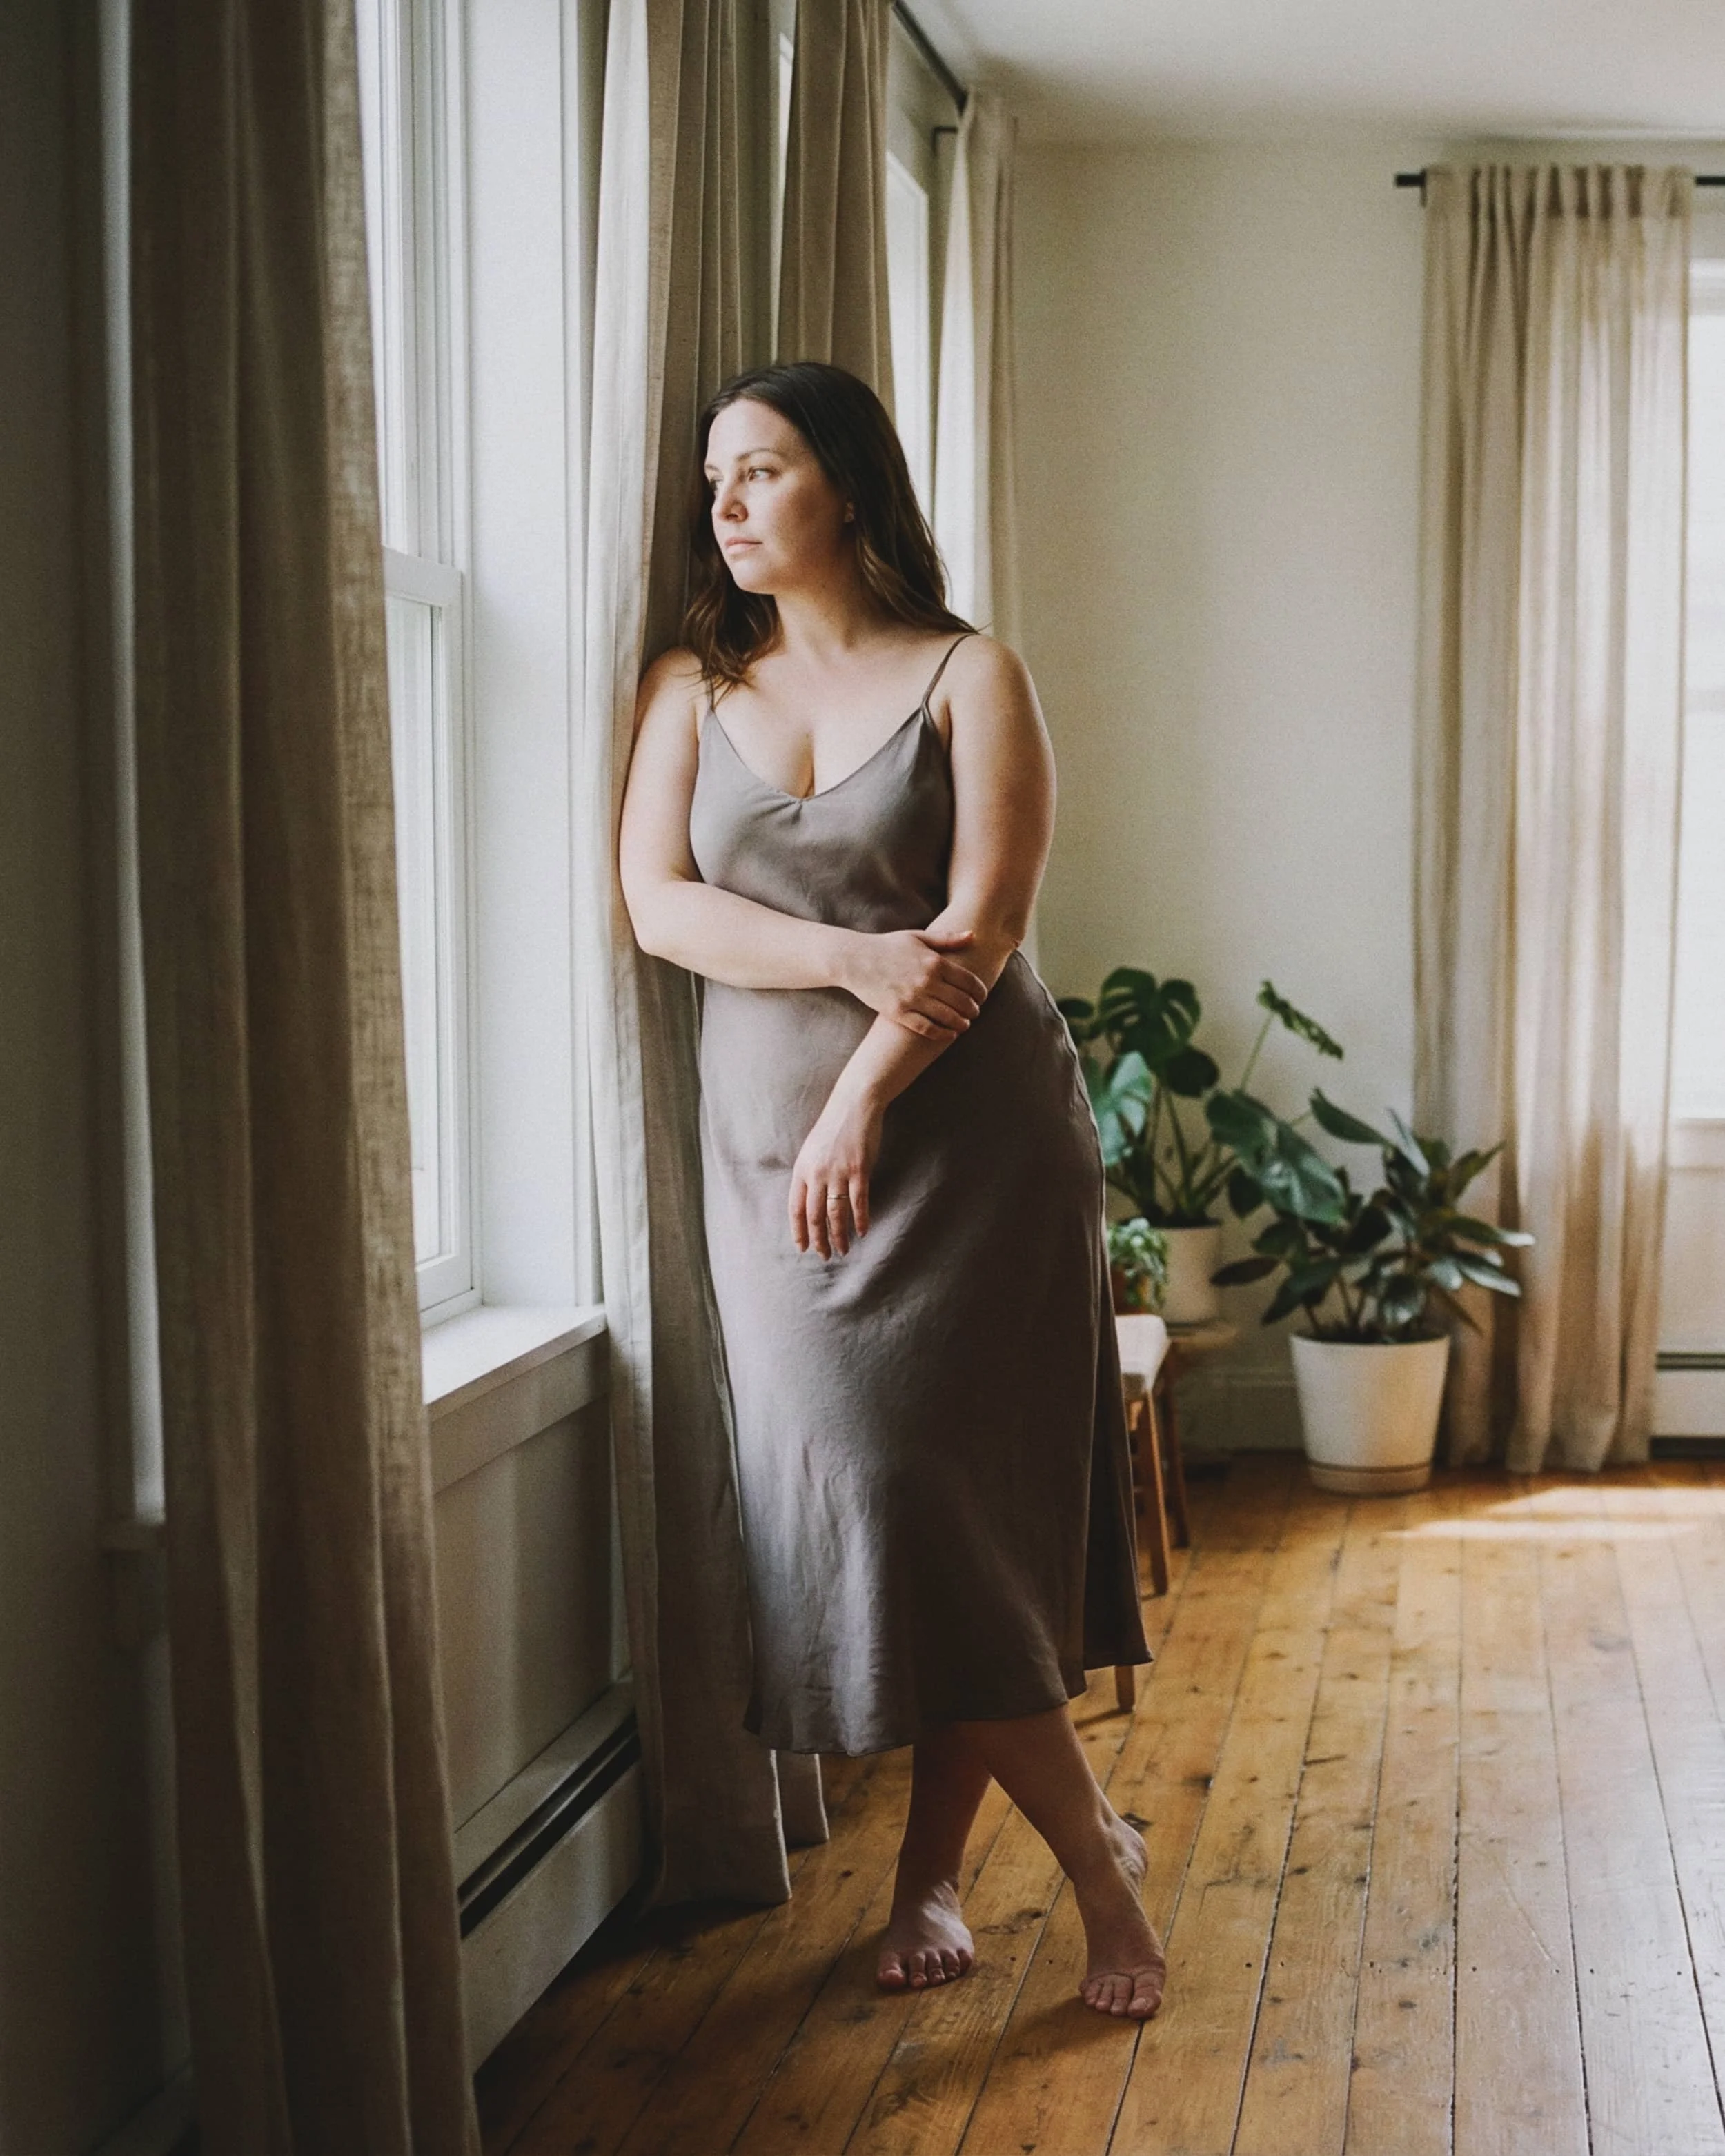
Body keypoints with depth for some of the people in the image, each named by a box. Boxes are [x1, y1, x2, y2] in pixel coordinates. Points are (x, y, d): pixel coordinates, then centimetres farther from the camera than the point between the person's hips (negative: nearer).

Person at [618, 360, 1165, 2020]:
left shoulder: (968, 679, 0)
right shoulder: (689, 690, 10)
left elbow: (982, 923, -9)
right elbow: (657, 901, -3)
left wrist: (860, 1103, -17)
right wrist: (858, 960, -16)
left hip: (964, 1134, -3)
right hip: (768, 1138, 3)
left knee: (946, 1499, -6)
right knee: (853, 1494, -2)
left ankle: (930, 1876, 9)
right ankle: (1093, 1849, 10)